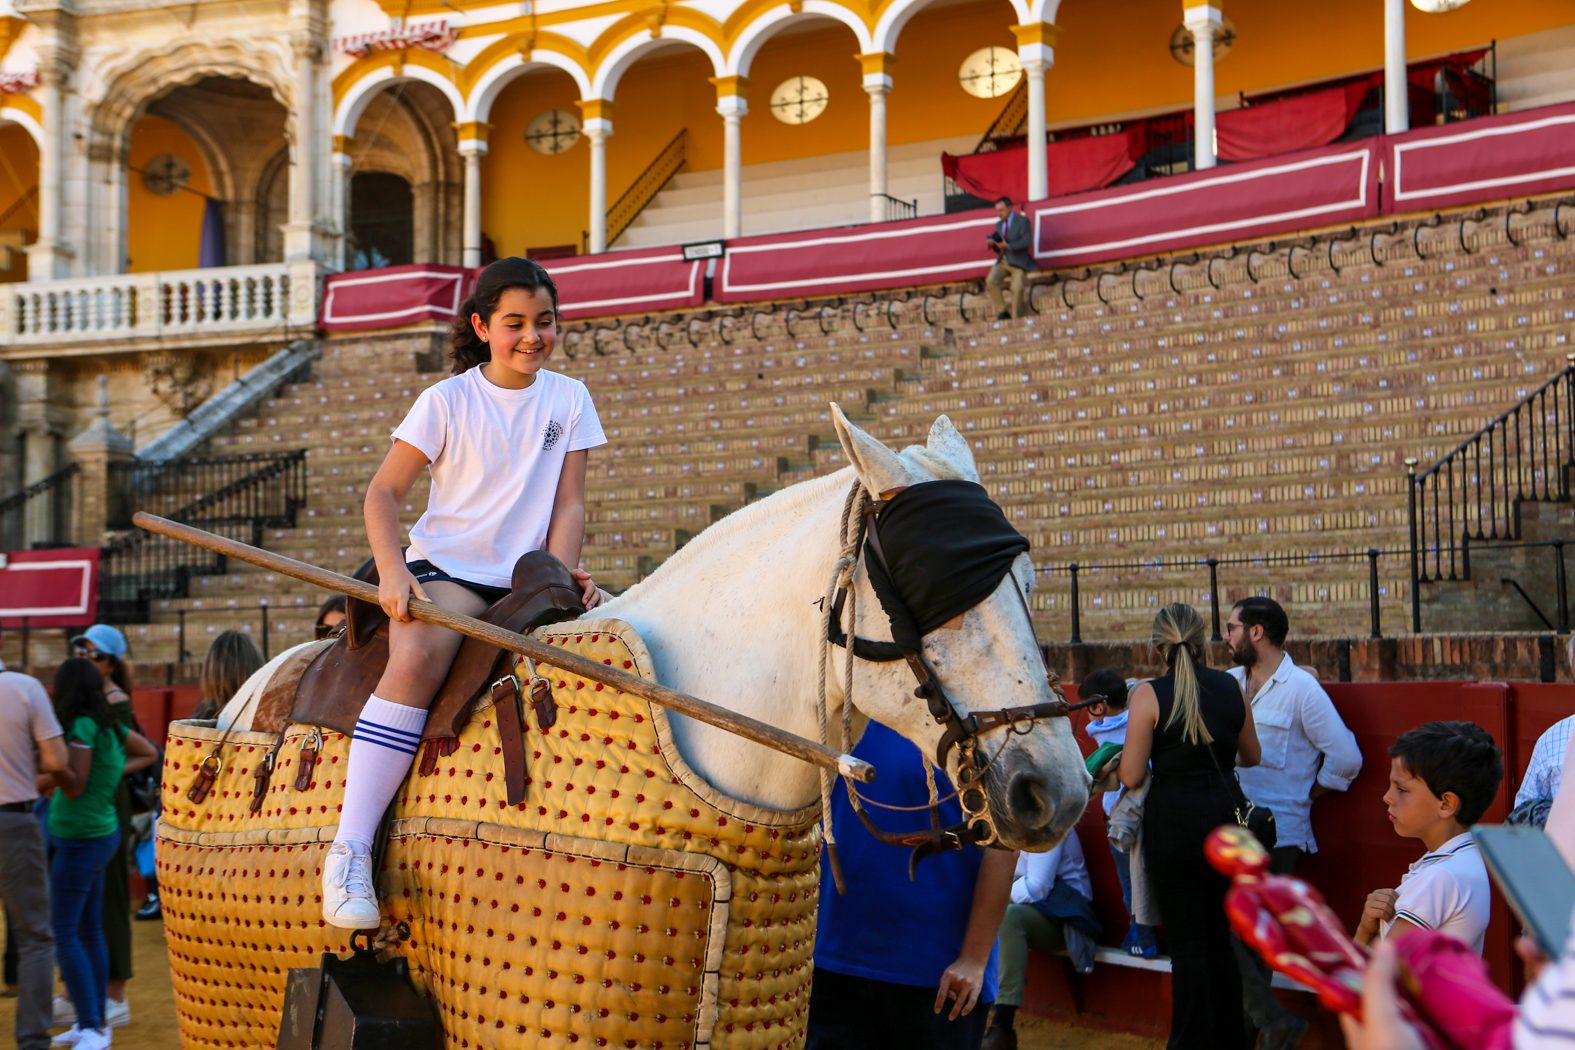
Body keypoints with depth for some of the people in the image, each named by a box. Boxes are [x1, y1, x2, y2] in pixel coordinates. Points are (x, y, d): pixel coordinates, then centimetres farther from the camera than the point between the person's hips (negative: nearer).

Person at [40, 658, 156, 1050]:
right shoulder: (109, 725, 8)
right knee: (89, 932, 14)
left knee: (63, 934, -10)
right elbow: (148, 753, 22)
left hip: (82, 841, -9)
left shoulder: (82, 727, -17)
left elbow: (74, 786, -17)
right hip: (100, 835, 9)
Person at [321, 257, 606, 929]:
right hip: (447, 567, -4)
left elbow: (569, 505, 7)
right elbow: (384, 492, -2)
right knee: (420, 657, -34)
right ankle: (349, 853, -34)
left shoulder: (569, 400, 9)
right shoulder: (448, 401, 0)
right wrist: (392, 571, -19)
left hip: (526, 577, 4)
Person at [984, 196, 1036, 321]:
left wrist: (1007, 246, -23)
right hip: (1003, 261, 5)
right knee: (991, 281, -22)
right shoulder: (999, 225, 18)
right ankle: (1002, 311, -12)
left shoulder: (1022, 221, -2)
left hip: (1018, 263, -5)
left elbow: (1026, 241, -15)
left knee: (1016, 288, -26)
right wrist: (993, 244, -5)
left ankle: (1016, 318, -12)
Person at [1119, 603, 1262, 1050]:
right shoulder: (1231, 687, 2)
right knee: (1220, 938, 16)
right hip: (1224, 812, 4)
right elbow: (1251, 756, 17)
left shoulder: (1149, 695, -11)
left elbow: (1132, 777, -10)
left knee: (1187, 943, 3)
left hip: (1173, 818, -4)